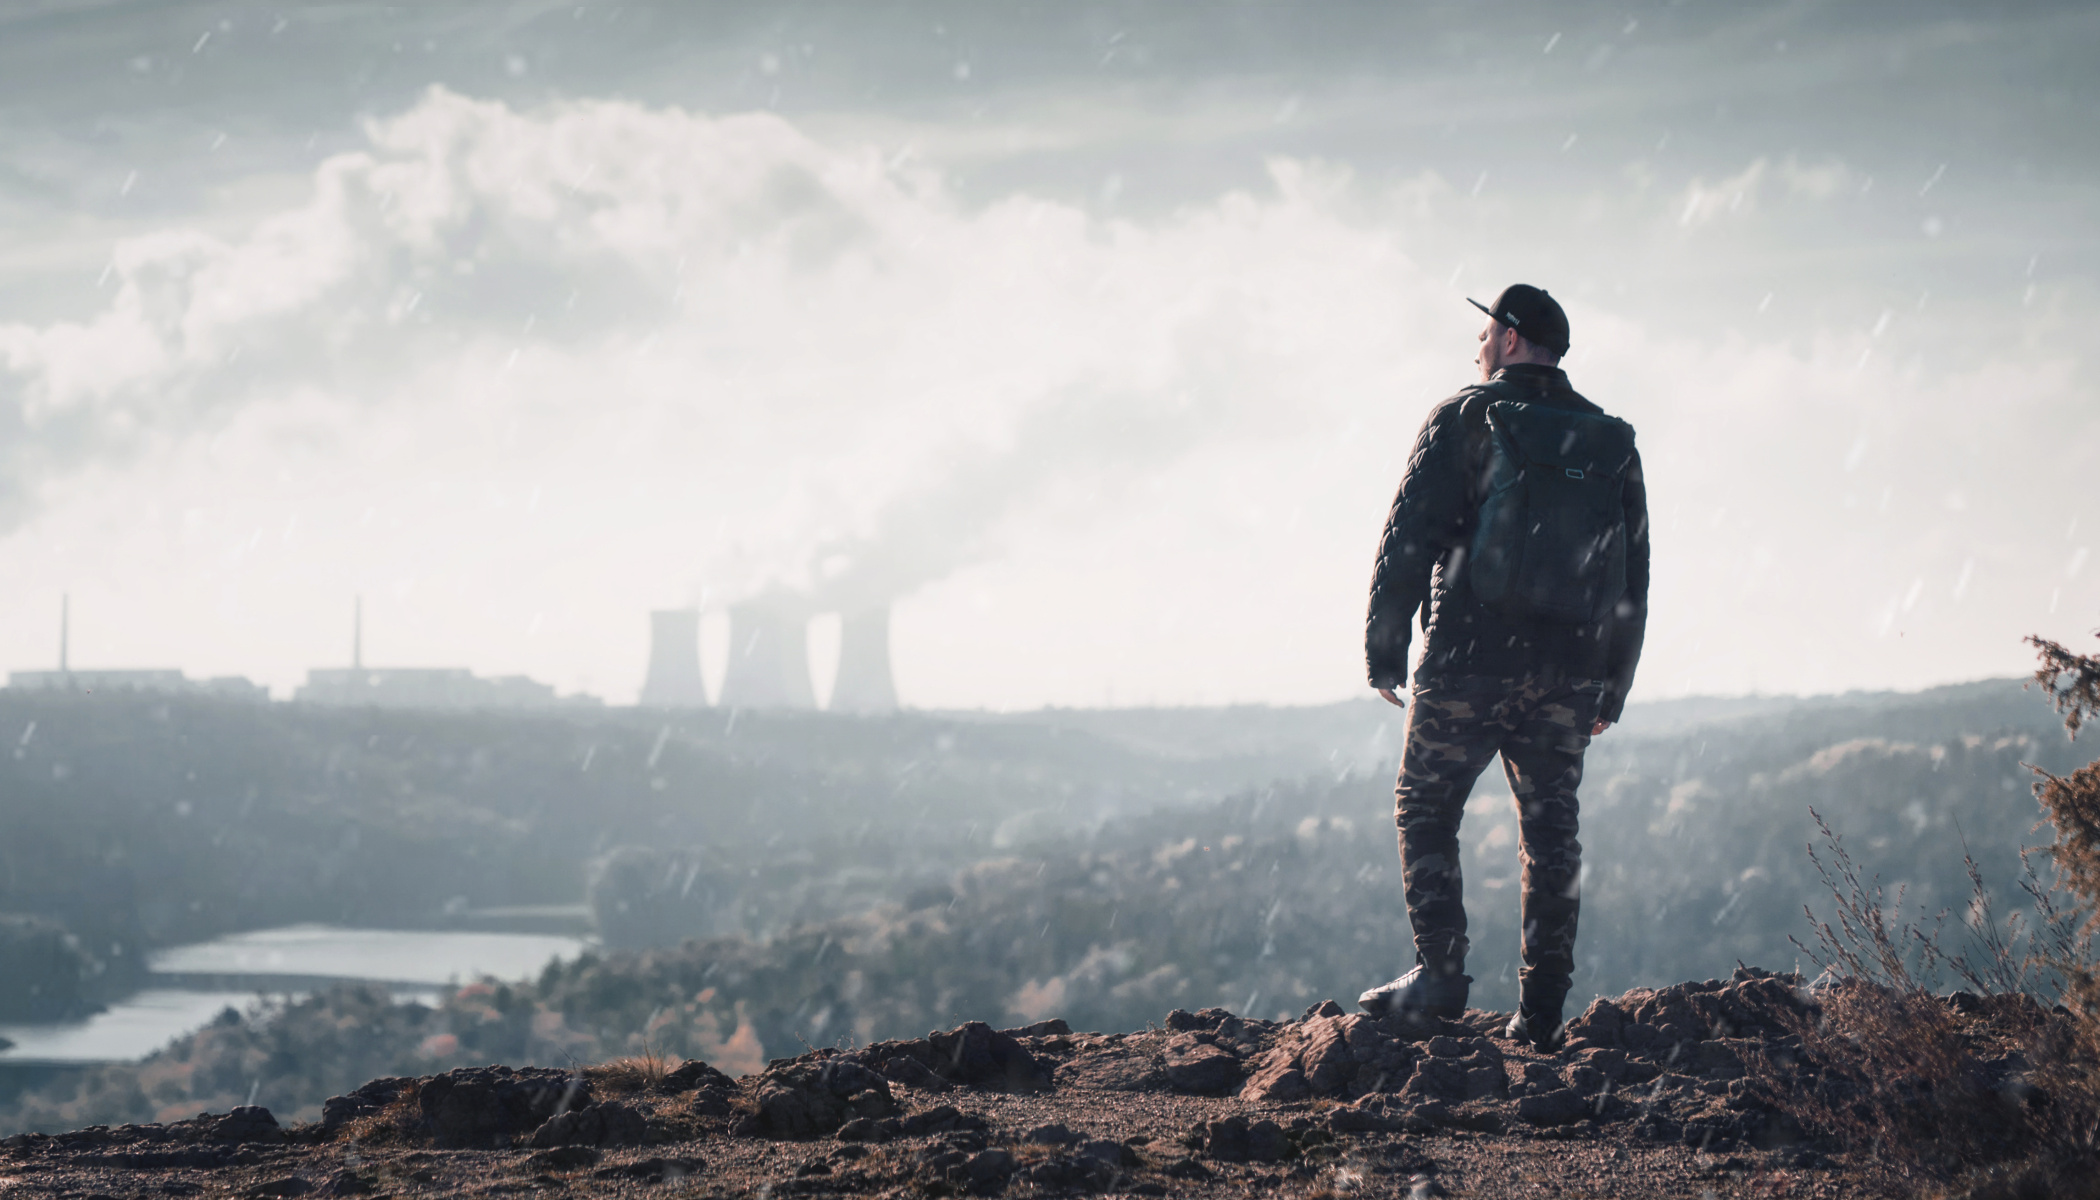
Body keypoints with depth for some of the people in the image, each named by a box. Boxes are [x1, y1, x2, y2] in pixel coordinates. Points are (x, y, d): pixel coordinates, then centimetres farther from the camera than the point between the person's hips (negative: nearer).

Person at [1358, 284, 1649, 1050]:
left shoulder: (1464, 419, -3)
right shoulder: (1612, 444, 11)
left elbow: (1407, 541, -8)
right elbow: (1633, 579, 13)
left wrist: (1383, 650, -1)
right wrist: (1612, 691, 19)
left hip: (1466, 665, -4)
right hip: (1569, 674, 4)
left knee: (1425, 814, 8)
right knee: (1551, 834, 8)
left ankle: (1440, 975, -2)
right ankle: (1542, 1012, 5)